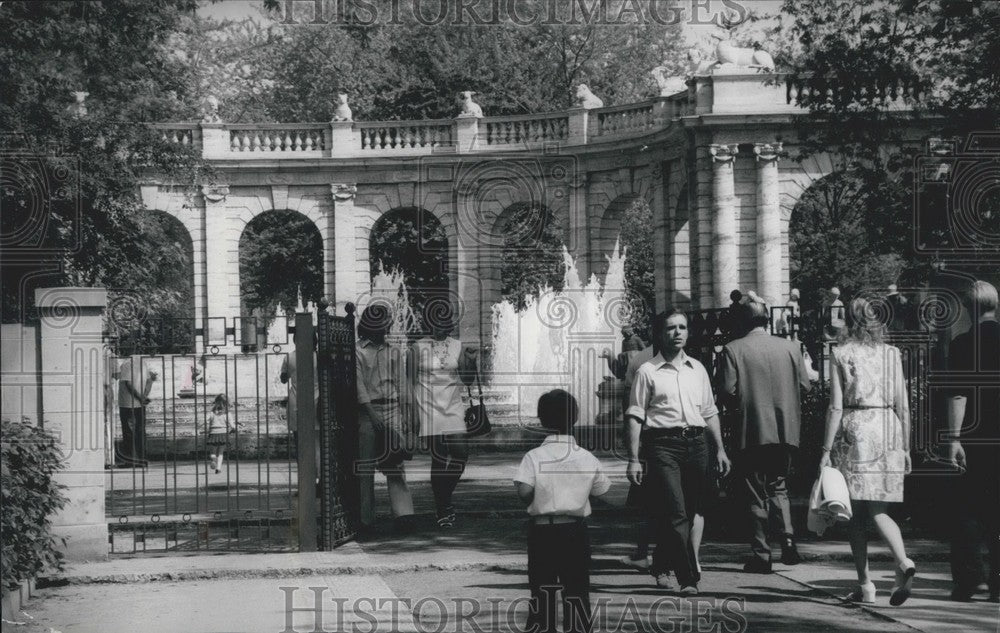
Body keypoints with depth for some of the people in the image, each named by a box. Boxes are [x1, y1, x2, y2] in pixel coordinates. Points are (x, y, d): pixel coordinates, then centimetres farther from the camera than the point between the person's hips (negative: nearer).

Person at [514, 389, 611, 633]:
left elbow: (524, 492, -18)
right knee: (577, 589, 7)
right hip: (575, 530, 1)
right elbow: (601, 490, 5)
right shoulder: (587, 458, -3)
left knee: (541, 589, 7)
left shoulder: (534, 457, -9)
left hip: (541, 529, -1)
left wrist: (536, 500, 3)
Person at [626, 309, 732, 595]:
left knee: (689, 512, 9)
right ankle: (688, 578, -14)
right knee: (675, 513, -13)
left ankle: (661, 566, 30)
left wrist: (720, 449, 15)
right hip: (663, 444, -5)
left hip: (696, 443, 5)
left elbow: (709, 412, 21)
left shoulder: (697, 369, 16)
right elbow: (635, 416, -1)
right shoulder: (648, 372, 1)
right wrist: (633, 460, -6)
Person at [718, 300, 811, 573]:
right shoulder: (790, 347, 1)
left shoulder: (733, 349, -7)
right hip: (785, 429, 3)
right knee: (778, 485, 19)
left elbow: (727, 389, -12)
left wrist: (742, 403, 8)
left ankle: (762, 554, 3)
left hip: (751, 430, -3)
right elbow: (804, 384, 4)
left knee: (755, 492, 5)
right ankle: (788, 535, -3)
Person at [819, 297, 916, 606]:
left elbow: (836, 407, -4)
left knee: (856, 512, 6)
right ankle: (903, 563, -21)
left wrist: (827, 449, -2)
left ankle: (865, 584, 5)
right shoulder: (892, 354, 8)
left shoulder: (841, 355, 0)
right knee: (879, 509, 5)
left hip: (854, 430, -3)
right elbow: (903, 406, 7)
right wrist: (906, 447, 13)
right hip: (887, 430, 3)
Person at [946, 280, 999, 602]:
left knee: (968, 510, 4)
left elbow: (958, 394, -13)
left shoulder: (962, 344, -7)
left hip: (974, 440, -2)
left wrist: (954, 438, -13)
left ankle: (966, 581, 1)